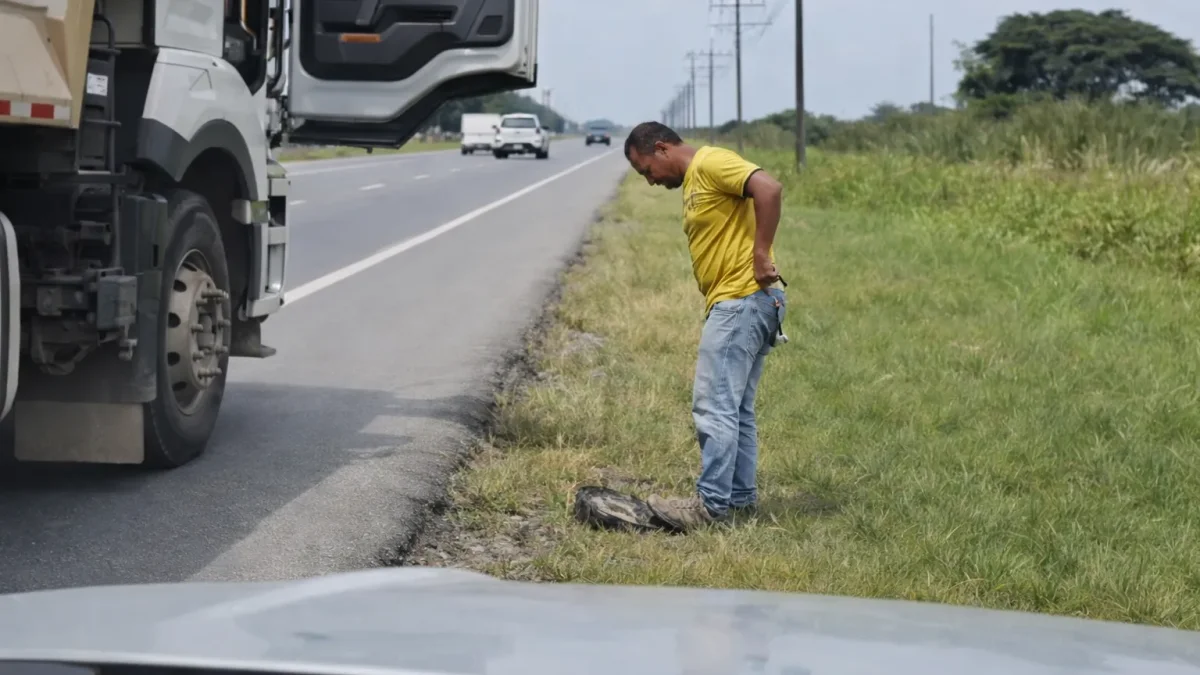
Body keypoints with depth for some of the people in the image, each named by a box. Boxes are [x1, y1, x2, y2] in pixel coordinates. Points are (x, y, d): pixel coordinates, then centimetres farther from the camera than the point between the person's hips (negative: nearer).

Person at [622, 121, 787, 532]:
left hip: (742, 301, -11)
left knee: (714, 405, -11)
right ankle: (741, 496, 20)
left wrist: (761, 254, -21)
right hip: (734, 303, 11)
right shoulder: (692, 182, 22)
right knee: (735, 408, 14)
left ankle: (711, 503, -10)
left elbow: (769, 189, -23)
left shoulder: (711, 163, -9)